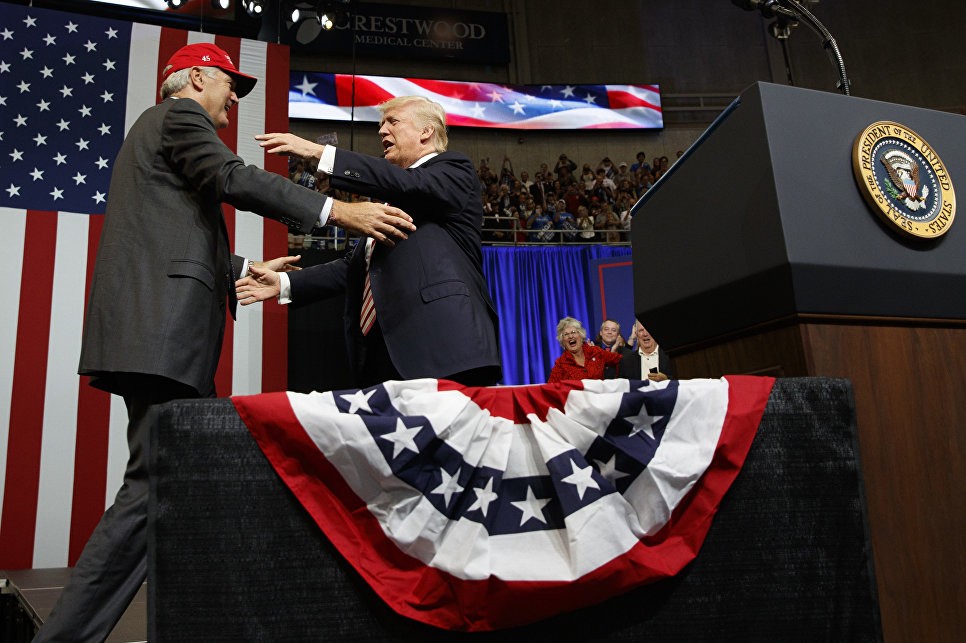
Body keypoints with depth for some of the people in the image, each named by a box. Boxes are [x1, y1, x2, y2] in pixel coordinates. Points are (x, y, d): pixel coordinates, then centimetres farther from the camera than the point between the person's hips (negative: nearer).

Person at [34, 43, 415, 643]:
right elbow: (234, 179, -15)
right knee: (158, 488, -13)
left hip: (159, 334, 11)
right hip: (162, 330, -11)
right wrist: (341, 212, -19)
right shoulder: (180, 114, 3)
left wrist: (246, 270, 36)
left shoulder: (157, 129, 32)